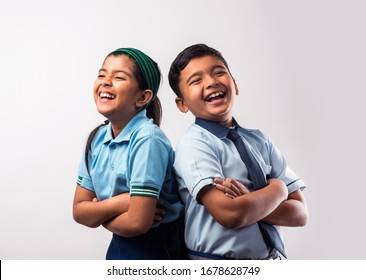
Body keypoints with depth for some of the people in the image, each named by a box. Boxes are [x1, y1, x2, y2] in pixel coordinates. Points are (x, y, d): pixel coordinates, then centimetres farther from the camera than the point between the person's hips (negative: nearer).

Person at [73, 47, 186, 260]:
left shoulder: (147, 139, -24)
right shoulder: (97, 138, -3)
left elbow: (138, 222, -26)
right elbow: (79, 211, -3)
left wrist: (100, 213, -8)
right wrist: (118, 203, -20)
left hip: (157, 250, -5)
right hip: (118, 247, 6)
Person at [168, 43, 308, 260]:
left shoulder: (259, 140, -1)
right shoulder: (194, 144, -16)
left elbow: (300, 213, -4)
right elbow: (230, 215, -27)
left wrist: (248, 202, -19)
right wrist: (277, 189, -12)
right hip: (217, 262, -4)